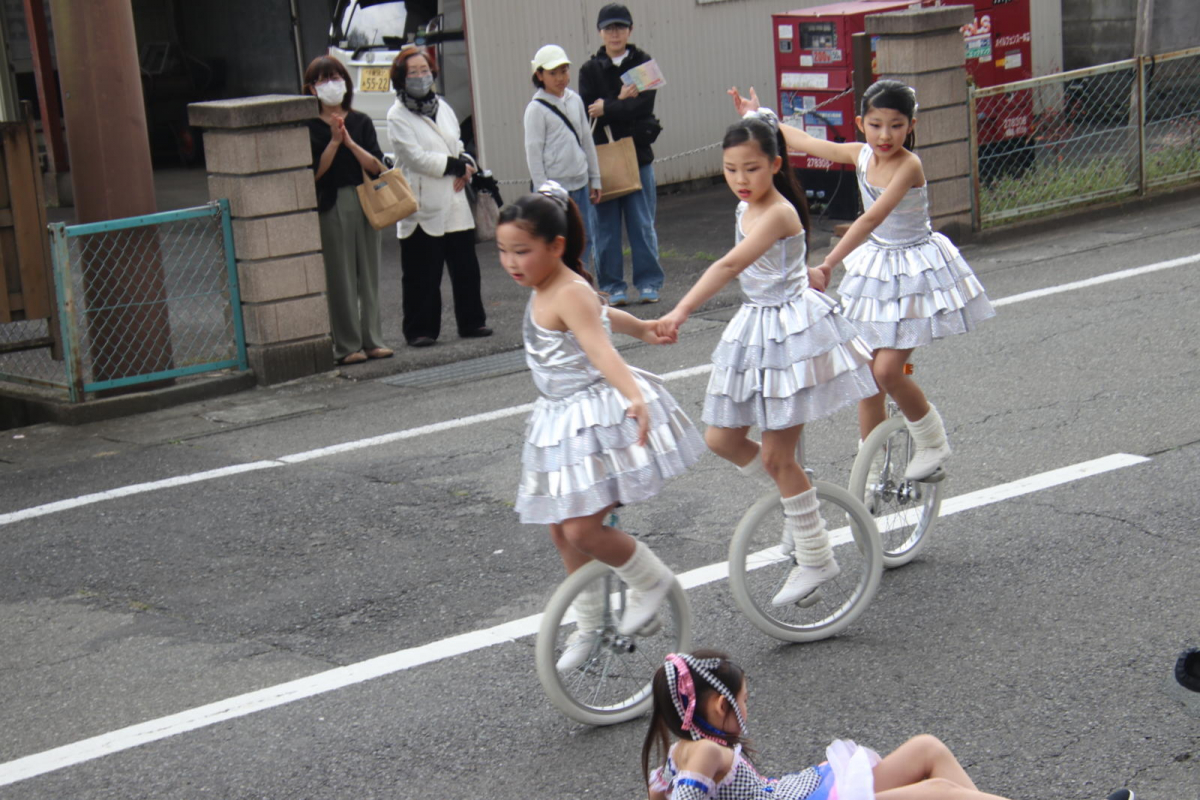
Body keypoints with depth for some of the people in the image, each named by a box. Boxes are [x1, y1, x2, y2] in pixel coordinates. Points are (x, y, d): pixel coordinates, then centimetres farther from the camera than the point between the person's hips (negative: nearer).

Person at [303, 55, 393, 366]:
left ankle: (372, 338, 14)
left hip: (365, 202, 3)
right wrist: (334, 141, -15)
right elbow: (315, 172, -10)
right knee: (340, 277, -2)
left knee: (369, 272, 6)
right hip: (331, 206, -3)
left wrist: (350, 142, -13)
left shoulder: (361, 122, 8)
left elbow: (376, 166, -2)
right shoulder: (309, 128, -1)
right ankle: (347, 345, 3)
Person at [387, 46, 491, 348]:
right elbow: (416, 157, -14)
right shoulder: (398, 116, -5)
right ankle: (420, 330, 7)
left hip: (454, 201, 6)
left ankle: (471, 322, 18)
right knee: (422, 274, -1)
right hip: (423, 206, -6)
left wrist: (466, 166, 0)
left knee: (465, 266, 7)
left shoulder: (442, 106, 15)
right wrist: (456, 166, -12)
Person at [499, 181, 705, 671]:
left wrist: (635, 398, -55)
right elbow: (602, 313, 28)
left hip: (600, 418, -10)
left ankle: (652, 580, 11)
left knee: (582, 529, -15)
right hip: (562, 420, 10)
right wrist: (644, 330, 47)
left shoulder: (569, 295, -20)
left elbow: (601, 351, -37)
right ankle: (589, 626, 28)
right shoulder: (547, 290, 9)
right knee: (561, 531, 12)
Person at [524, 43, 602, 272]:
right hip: (556, 186, -6)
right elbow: (533, 152, -9)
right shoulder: (536, 108, -9)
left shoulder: (574, 99, 8)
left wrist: (595, 178, 15)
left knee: (586, 239, 8)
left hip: (580, 184, 6)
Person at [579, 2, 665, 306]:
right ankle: (612, 286, 8)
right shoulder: (590, 70, 8)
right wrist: (622, 101, -11)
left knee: (643, 223, 1)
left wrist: (607, 109, -13)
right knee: (606, 225, 1)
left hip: (638, 154, -1)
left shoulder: (643, 64, 5)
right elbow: (586, 110, -4)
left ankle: (648, 282, 10)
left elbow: (644, 104, -10)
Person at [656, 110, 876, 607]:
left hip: (793, 328, -9)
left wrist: (680, 312, -45)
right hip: (754, 327, 9)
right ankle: (798, 499, 29)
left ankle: (816, 560, 11)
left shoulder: (778, 213, -23)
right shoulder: (747, 208, 5)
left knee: (777, 456, -4)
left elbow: (731, 265, -36)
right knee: (721, 439, 8)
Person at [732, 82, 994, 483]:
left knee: (887, 370, -15)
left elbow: (874, 217, -33)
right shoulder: (861, 155, -2)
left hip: (916, 271, -7)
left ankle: (933, 446, 9)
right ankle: (873, 473, 16)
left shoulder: (908, 165, -22)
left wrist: (829, 263, -39)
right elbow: (806, 142, 13)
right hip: (873, 268, 7)